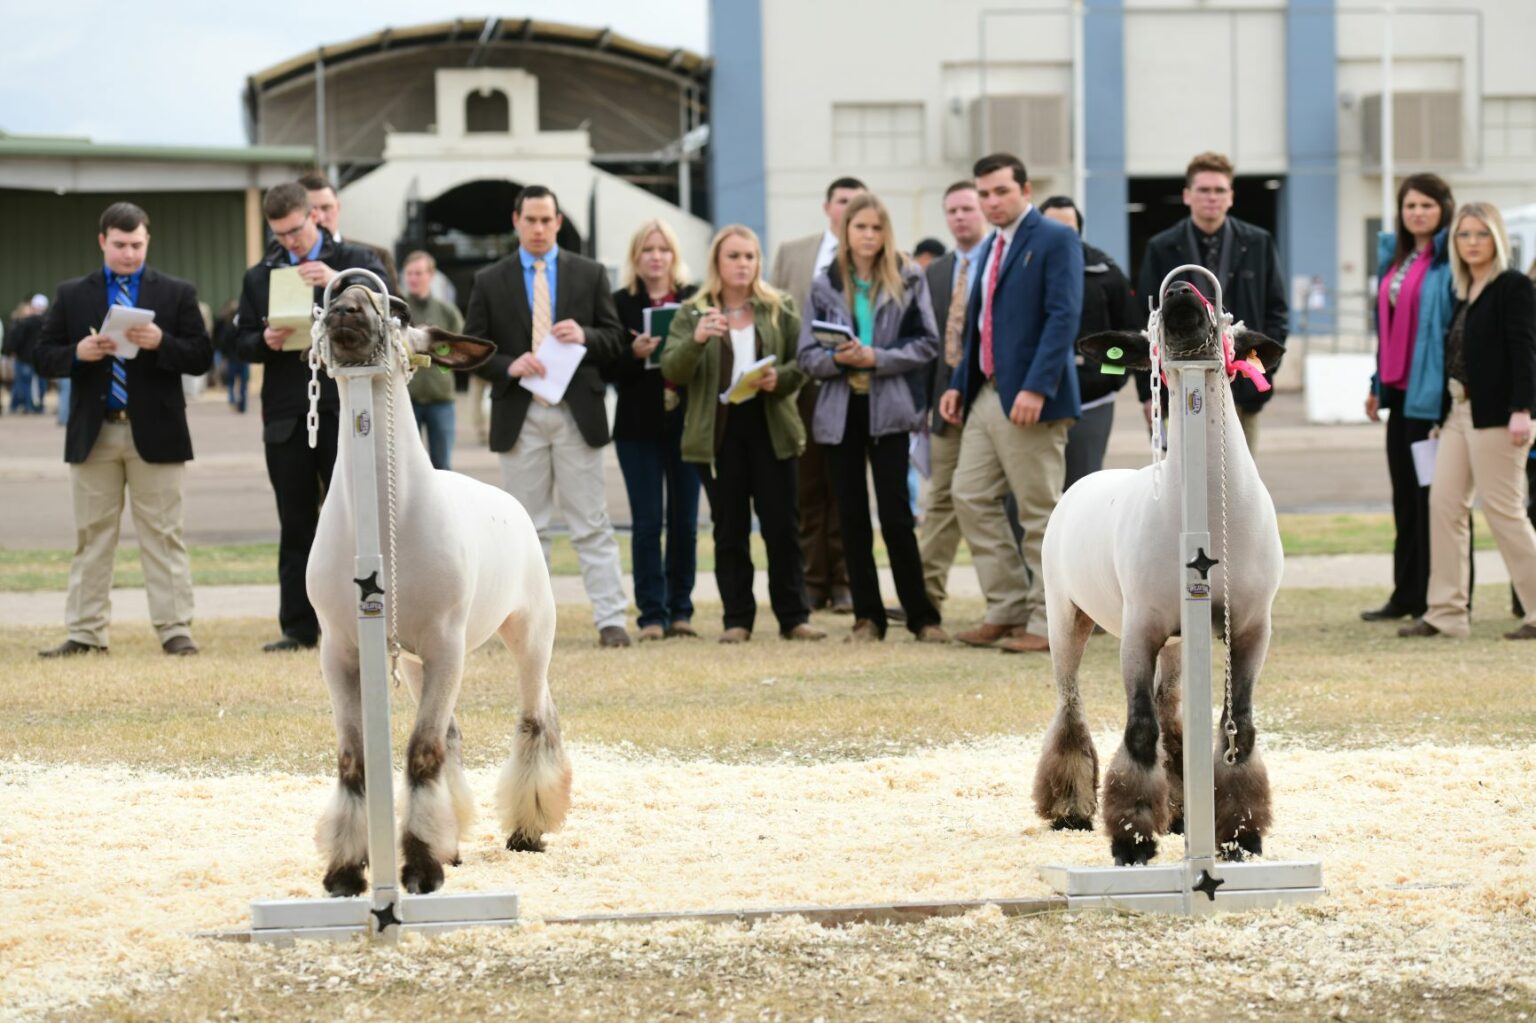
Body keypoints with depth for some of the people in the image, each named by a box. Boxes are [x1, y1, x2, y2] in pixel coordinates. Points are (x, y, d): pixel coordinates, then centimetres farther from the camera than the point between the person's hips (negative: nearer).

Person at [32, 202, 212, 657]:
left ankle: (175, 629, 0)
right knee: (91, 535, 5)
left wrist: (161, 343, -19)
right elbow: (43, 358, 6)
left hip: (155, 433, -2)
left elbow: (201, 357, -2)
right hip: (92, 433, 2)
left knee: (163, 536, 0)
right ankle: (86, 633, 9)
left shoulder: (177, 294, 4)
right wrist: (77, 354, -14)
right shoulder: (72, 295, 8)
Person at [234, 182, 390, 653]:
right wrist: (265, 341, -11)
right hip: (287, 415, 3)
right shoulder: (259, 277, 13)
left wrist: (338, 284, -24)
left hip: (344, 411, -3)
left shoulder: (354, 261, 4)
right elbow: (241, 344, 12)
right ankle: (299, 628, 10)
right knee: (295, 528, 7)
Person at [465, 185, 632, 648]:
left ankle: (610, 620, -3)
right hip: (520, 414, 0)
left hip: (578, 413, 0)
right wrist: (509, 366, -14)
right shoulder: (490, 282, 6)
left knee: (592, 524, -1)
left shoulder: (590, 275, 7)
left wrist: (585, 336, -14)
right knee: (527, 527, 4)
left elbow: (615, 339, 7)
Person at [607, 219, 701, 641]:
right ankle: (652, 614, 0)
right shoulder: (620, 303, 2)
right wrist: (634, 354, -19)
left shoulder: (695, 299, 5)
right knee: (648, 523, -2)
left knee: (685, 522, 4)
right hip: (639, 427, -1)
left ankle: (680, 610, 12)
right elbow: (609, 368, -1)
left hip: (686, 423, 1)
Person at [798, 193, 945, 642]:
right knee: (852, 516, 4)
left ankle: (921, 615, 0)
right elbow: (808, 356, 6)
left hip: (888, 406, -3)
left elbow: (927, 343, -2)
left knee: (895, 513, -7)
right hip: (840, 408, 3)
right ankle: (867, 616, 11)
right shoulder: (825, 285, 7)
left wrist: (877, 358, -15)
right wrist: (837, 358, -15)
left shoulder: (908, 279, 2)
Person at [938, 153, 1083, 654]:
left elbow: (1064, 317, -17)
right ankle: (1008, 609, 14)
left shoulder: (1056, 240, -8)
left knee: (1040, 513, -3)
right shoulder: (992, 247, 18)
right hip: (985, 396, 9)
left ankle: (1046, 623, 2)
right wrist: (959, 385, 14)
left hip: (1029, 401, -9)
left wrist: (1035, 388, -24)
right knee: (971, 497, 7)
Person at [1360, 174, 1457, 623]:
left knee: (1432, 497, -4)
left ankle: (1437, 601, 2)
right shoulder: (1395, 256, 14)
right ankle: (1407, 595, 21)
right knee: (1406, 496, 14)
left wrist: (1452, 390, -22)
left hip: (1433, 394, -8)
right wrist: (1378, 384, 21)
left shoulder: (1451, 261, -11)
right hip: (1399, 390, 8)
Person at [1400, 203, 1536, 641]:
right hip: (1458, 409, 8)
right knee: (1443, 502, 3)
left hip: (1495, 415, -8)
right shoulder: (1463, 292, 15)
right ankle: (1445, 612, 6)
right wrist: (1443, 414, 14)